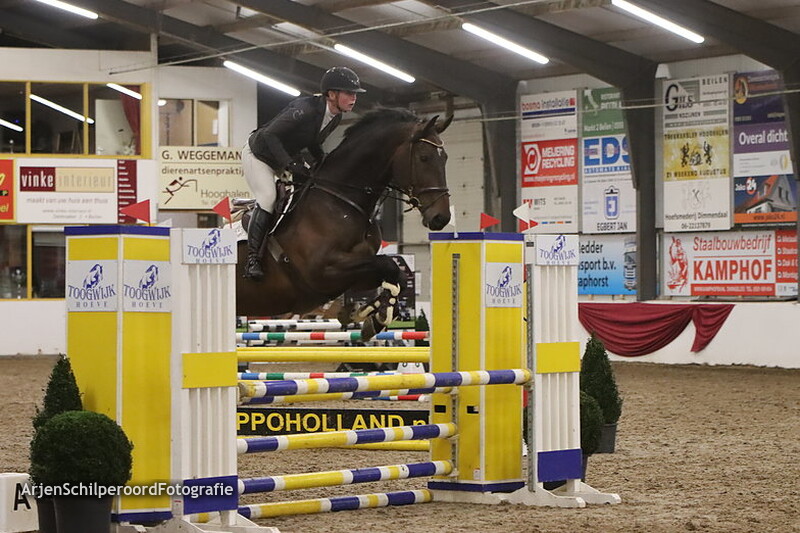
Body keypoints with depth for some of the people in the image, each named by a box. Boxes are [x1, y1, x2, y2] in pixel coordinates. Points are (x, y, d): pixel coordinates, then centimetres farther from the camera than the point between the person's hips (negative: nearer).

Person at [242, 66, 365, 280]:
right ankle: (252, 259, -23)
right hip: (258, 155, -9)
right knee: (268, 198, -24)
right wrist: (290, 165, -40)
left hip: (286, 158, 9)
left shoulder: (335, 117, -7)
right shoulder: (305, 109, -34)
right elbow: (269, 135, -33)